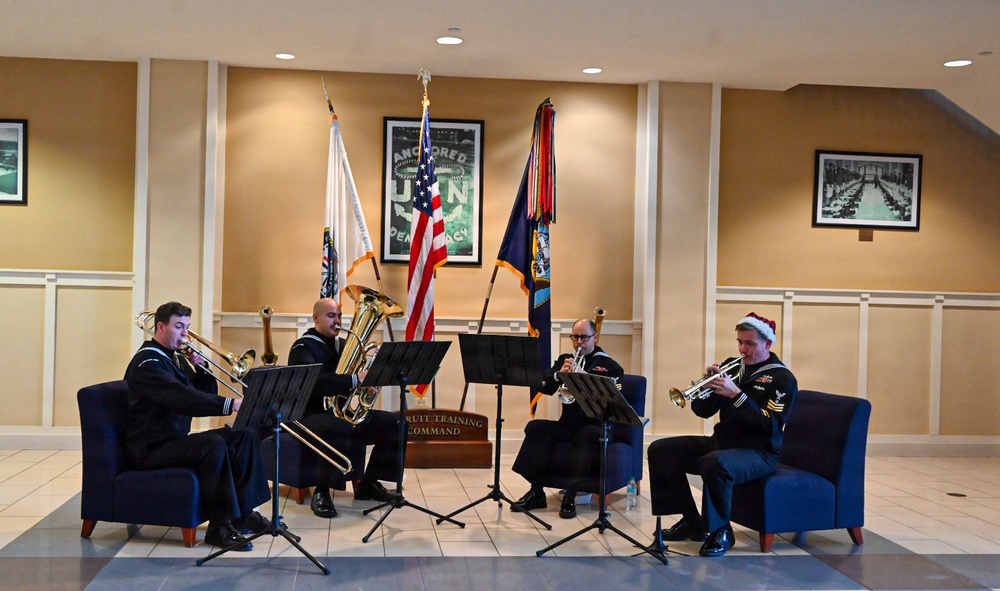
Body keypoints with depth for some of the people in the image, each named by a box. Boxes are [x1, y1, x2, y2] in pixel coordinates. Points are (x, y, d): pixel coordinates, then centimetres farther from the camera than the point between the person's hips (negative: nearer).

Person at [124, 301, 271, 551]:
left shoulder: (175, 357, 14)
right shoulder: (147, 362, -16)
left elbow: (206, 394, 15)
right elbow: (184, 399, -32)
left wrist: (201, 368, -3)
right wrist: (231, 404, -39)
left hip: (176, 439, 10)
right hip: (151, 448, -10)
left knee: (245, 437, 1)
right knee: (214, 445, -33)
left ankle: (243, 513, 1)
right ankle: (219, 526, -26)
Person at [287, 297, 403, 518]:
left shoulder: (344, 344, 15)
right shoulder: (303, 347, -8)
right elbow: (315, 382, -28)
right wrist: (355, 380, -36)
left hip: (343, 411, 8)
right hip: (311, 415, -7)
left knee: (394, 422, -8)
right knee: (340, 428, -40)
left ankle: (368, 483, 3)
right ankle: (322, 493, -24)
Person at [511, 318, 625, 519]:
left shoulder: (609, 366, 2)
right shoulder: (564, 360, 15)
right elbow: (544, 388, 5)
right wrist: (559, 374, -15)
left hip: (595, 425, -4)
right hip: (568, 425, 4)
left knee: (588, 435, -38)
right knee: (535, 427, -23)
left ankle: (570, 496, -34)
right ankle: (536, 491, -21)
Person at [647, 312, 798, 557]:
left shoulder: (782, 378, -6)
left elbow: (770, 427, -19)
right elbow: (703, 411, 10)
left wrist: (736, 394, -24)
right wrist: (705, 386, -11)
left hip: (758, 452, -7)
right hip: (722, 441, 7)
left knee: (715, 463, -39)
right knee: (660, 450, -5)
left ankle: (721, 531, -16)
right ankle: (691, 521, 0)